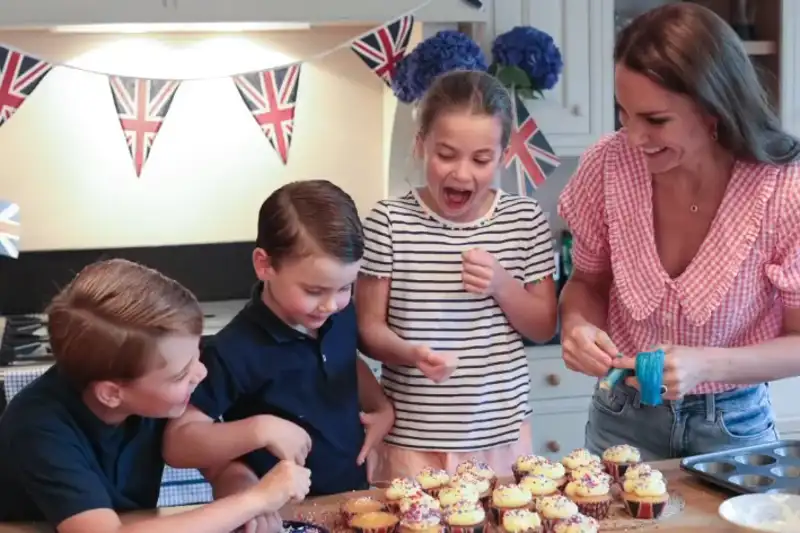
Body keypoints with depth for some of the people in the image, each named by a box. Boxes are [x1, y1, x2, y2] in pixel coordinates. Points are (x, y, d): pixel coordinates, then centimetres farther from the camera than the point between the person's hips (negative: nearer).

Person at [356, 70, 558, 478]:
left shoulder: (526, 220, 0)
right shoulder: (389, 222, -7)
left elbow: (545, 328, 5)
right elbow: (368, 327, -4)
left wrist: (502, 285, -14)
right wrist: (412, 353, -24)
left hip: (502, 436, 3)